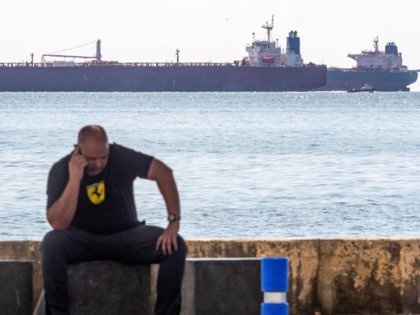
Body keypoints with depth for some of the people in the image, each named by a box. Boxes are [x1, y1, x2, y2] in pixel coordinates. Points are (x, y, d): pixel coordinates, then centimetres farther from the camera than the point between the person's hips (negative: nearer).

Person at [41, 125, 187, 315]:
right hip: (83, 239, -1)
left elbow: (163, 173, -10)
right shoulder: (61, 170, -14)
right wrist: (74, 179, -32)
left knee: (175, 247, -23)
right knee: (51, 244, -34)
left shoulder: (121, 157, -12)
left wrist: (174, 223, -17)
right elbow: (58, 223, -24)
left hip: (126, 235, 1)